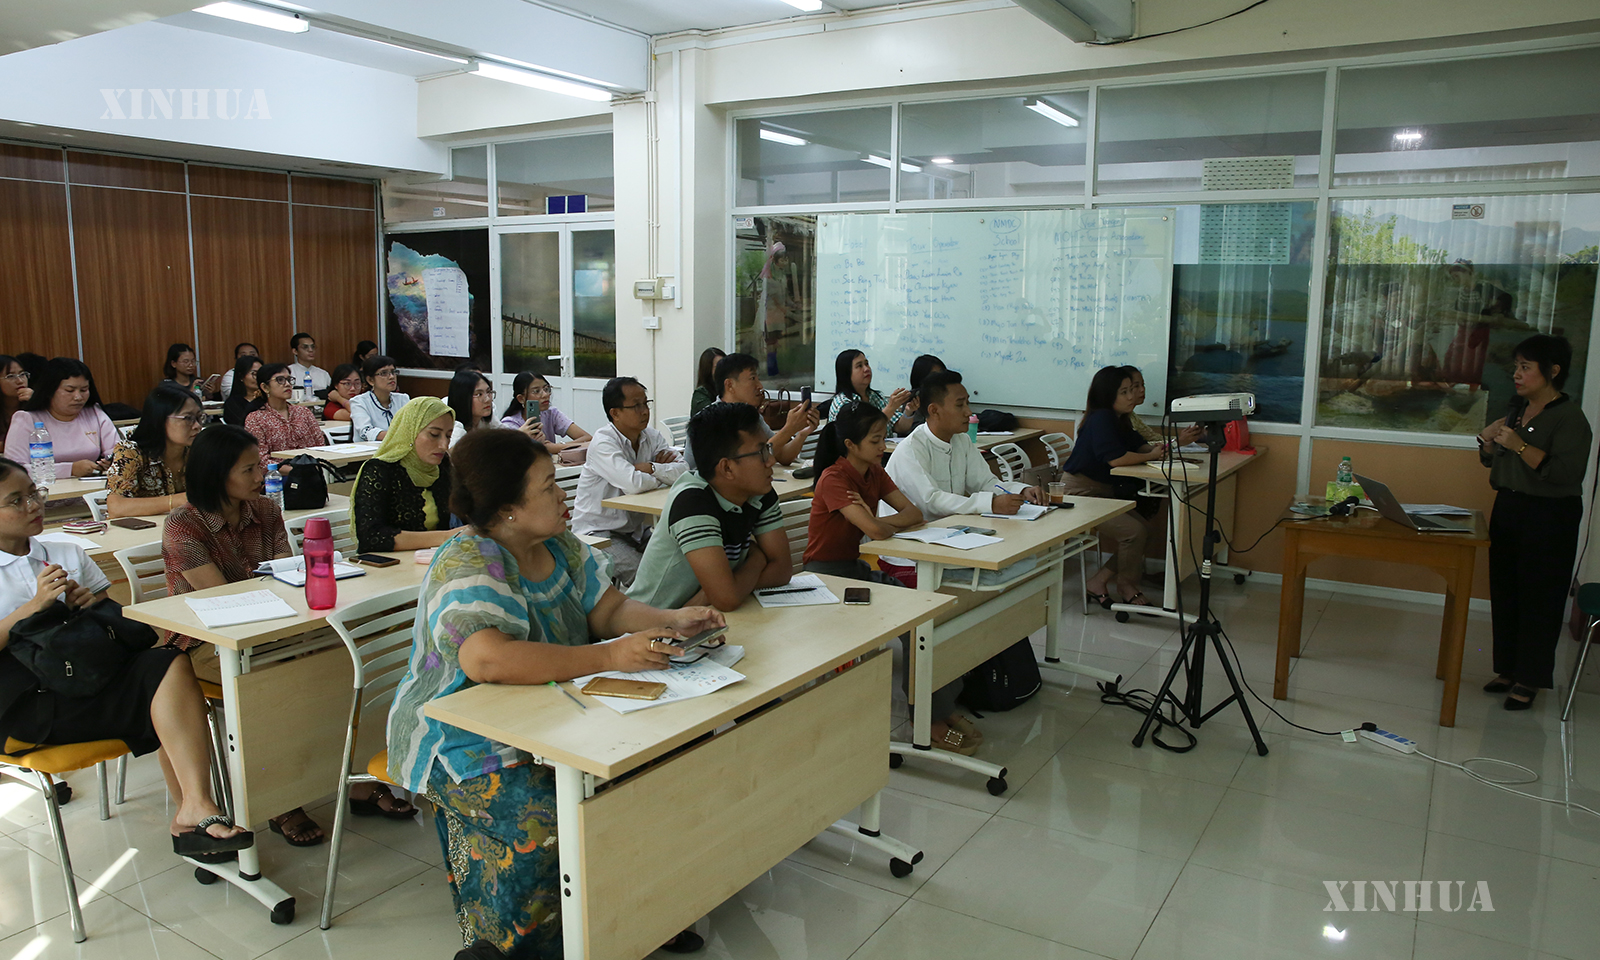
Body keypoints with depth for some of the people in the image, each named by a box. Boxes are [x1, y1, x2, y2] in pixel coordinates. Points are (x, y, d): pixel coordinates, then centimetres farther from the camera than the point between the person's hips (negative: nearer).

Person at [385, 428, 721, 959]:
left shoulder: (561, 547, 4)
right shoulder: (470, 564, -22)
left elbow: (611, 609, 7)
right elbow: (487, 660, -36)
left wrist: (671, 621, -14)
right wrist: (609, 657, -38)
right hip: (462, 741, -7)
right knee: (547, 821, -30)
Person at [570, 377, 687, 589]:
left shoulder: (651, 436, 4)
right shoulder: (603, 443, -17)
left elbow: (685, 471, -8)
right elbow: (634, 484, -32)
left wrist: (651, 468, -22)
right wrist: (665, 475, -13)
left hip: (636, 529, 6)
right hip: (598, 532, -6)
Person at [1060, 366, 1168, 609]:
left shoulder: (1118, 419, 11)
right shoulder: (1101, 418, -18)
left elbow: (1137, 444, 14)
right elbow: (1115, 457, -27)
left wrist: (1157, 447, -9)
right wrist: (1151, 456, -13)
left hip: (1102, 493, 10)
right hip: (1080, 493, -10)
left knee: (1144, 528, 2)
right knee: (1134, 531, -18)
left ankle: (1098, 582, 5)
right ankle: (1127, 588, 4)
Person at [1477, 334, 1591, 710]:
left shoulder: (1569, 417, -12)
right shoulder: (1517, 410, 11)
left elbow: (1565, 473, -24)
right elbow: (1491, 460, 20)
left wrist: (1519, 445, -25)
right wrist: (1489, 441, -1)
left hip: (1549, 518, -7)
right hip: (1508, 509, 8)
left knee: (1539, 598, 0)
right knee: (1504, 592, 11)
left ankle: (1530, 679, 9)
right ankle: (1508, 668, 23)